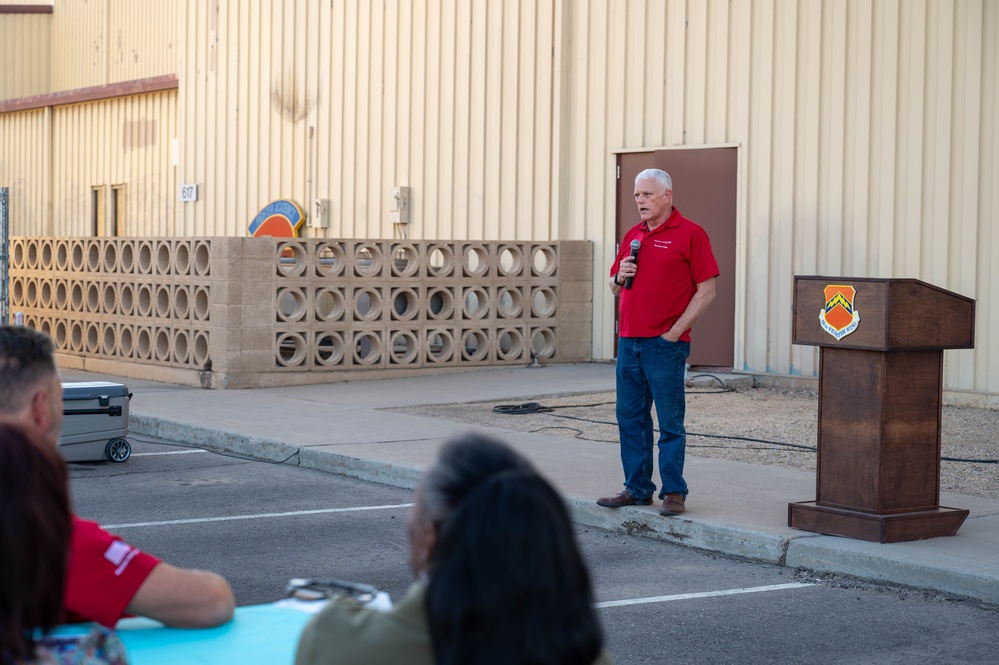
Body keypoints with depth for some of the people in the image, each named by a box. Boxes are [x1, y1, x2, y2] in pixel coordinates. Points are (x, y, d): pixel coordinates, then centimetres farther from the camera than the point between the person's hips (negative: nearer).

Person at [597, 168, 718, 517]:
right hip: (629, 340, 7)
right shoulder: (632, 235, 15)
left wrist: (675, 331, -12)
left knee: (670, 422, -1)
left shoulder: (690, 234, -5)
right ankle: (637, 488, 17)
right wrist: (620, 277, 0)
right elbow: (616, 288, 23)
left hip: (665, 343, -7)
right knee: (630, 418, 9)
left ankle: (673, 492, 6)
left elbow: (706, 290, -8)